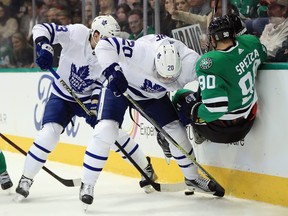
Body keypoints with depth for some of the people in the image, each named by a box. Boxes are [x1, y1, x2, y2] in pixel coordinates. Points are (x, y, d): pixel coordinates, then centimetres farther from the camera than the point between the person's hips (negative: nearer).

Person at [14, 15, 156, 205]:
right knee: (50, 131, -18)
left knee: (109, 131, -13)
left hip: (89, 98, 2)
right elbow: (42, 29, -22)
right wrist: (44, 48, -40)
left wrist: (95, 103, -28)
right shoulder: (76, 33, -25)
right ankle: (26, 179, -2)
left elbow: (101, 83, -12)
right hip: (62, 95, -2)